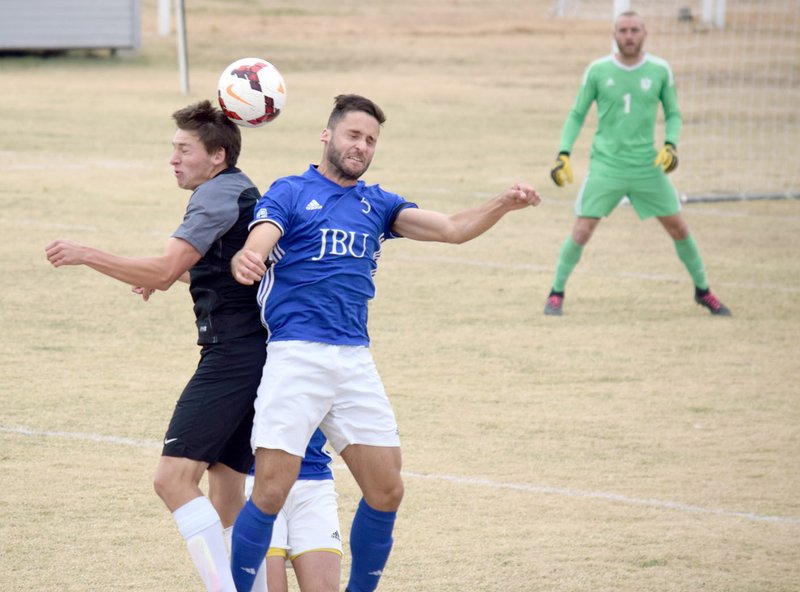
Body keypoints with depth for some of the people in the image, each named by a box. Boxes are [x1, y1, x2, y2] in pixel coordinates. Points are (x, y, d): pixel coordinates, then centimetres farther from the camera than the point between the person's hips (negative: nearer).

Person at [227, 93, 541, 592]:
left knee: (387, 492, 4)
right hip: (296, 357, -5)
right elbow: (253, 253, -13)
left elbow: (452, 228, 9)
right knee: (271, 491, -13)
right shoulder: (290, 193, 2)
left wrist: (504, 205, -10)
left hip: (356, 361, 5)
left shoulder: (377, 205, 17)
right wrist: (245, 263, -38)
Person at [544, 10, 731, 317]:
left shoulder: (660, 71, 0)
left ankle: (703, 291, 23)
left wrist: (670, 145, -9)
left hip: (648, 167, 1)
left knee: (679, 228, 4)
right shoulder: (597, 71, -2)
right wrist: (563, 153, -4)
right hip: (605, 166, -1)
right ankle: (556, 293, 9)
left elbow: (673, 114, 10)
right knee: (581, 232, -9)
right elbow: (577, 115, 6)